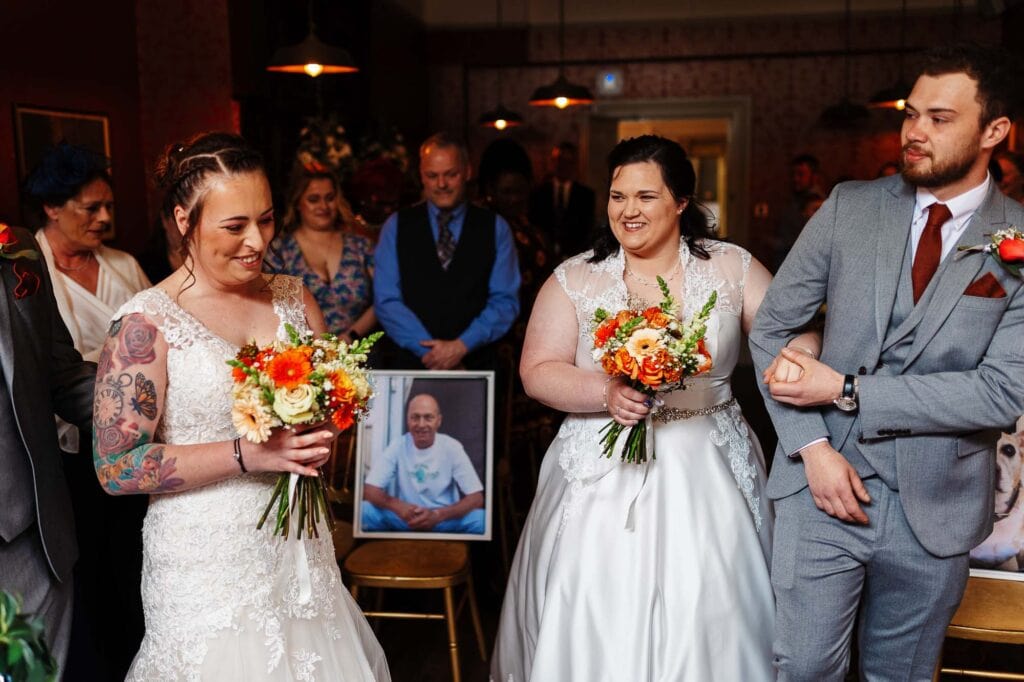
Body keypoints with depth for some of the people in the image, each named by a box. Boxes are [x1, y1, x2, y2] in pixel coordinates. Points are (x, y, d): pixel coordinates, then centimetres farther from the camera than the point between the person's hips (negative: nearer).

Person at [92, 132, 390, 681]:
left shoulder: (294, 297, 3)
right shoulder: (146, 323, -11)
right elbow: (116, 468, -14)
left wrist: (322, 434, -8)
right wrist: (247, 454, -22)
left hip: (300, 546, 5)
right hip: (207, 566, -4)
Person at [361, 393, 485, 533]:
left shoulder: (452, 447, -7)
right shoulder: (396, 446, -5)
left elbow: (476, 498, -11)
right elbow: (369, 490, -9)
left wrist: (438, 515, -29)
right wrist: (397, 506, -31)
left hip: (445, 518, -1)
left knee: (481, 519, -30)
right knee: (364, 510, -26)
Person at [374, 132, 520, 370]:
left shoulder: (496, 228, 9)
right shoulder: (396, 226, 9)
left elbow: (505, 302, 3)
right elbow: (387, 301, 2)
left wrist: (462, 346, -10)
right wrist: (427, 348, -9)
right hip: (411, 364, 0)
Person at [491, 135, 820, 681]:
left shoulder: (733, 268, 3)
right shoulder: (574, 279, 1)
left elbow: (796, 336, 2)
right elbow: (537, 371, -4)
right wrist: (607, 393, -20)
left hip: (705, 476, 1)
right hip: (604, 474, 0)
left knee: (704, 622, 5)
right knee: (595, 619, 4)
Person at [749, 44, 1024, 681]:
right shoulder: (849, 207, -2)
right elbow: (771, 327, 0)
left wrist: (848, 391, -17)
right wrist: (813, 447, -10)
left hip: (935, 507, 0)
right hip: (825, 484, 0)